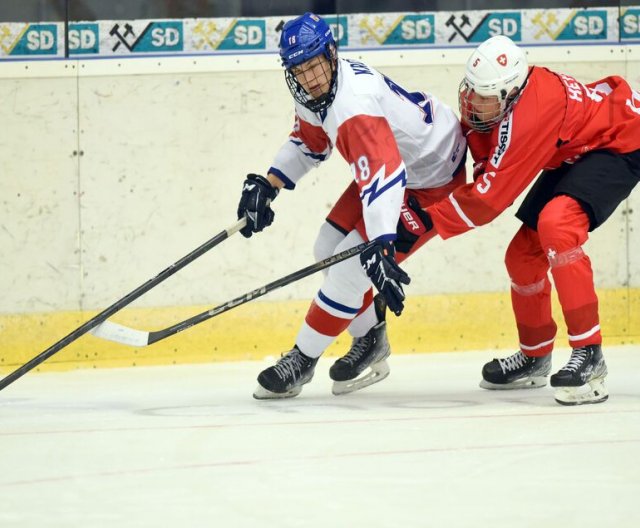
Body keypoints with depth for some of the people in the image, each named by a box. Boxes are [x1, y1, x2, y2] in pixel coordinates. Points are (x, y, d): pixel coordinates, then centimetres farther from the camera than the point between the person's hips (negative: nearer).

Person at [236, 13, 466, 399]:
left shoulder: (354, 105, -37)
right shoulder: (314, 92, -6)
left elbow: (385, 178, -48)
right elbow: (309, 142, 16)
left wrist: (381, 249, -56)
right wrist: (267, 185, 6)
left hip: (433, 181, -10)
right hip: (388, 165, 10)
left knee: (353, 262, -14)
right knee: (329, 249, 11)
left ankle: (302, 361, -1)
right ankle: (370, 341, 25)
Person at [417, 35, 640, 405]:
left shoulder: (531, 113, -35)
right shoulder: (489, 97, -9)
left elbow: (490, 196, -32)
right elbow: (489, 172, 2)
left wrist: (426, 220, -28)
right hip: (575, 151, 10)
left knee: (556, 223, -33)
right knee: (523, 253, 8)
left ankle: (589, 357, -32)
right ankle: (534, 359, 31)